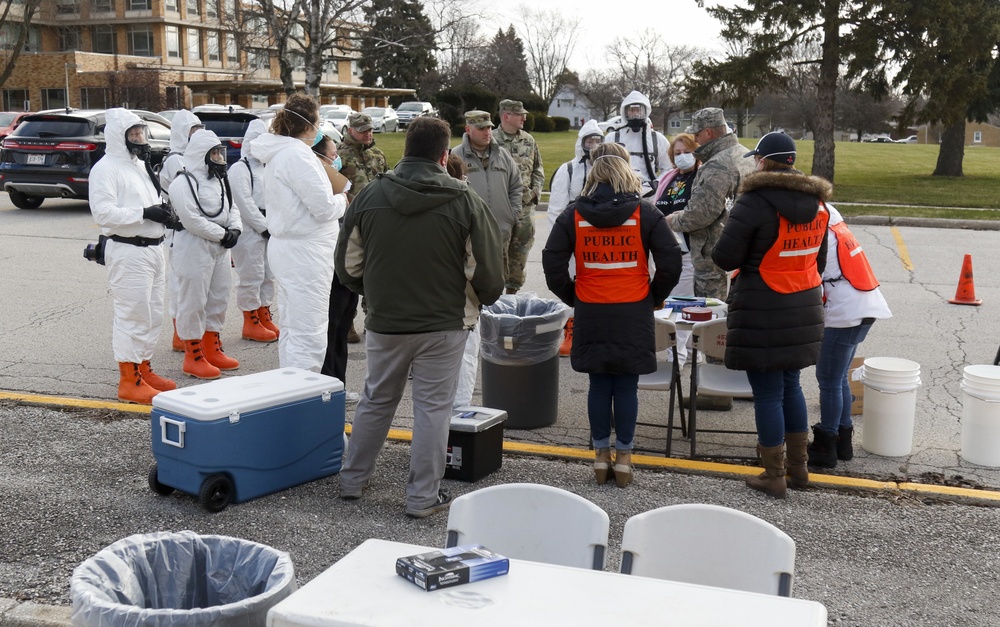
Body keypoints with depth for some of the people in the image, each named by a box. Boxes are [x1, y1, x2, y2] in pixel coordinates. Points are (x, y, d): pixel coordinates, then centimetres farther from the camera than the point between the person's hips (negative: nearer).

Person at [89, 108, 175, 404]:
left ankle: (143, 369, 26)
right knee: (133, 315, -7)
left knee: (153, 314, 14)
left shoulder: (141, 165, 18)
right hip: (128, 250, -9)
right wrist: (145, 213, -22)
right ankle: (129, 381, 0)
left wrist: (162, 209, 4)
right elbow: (103, 212, -20)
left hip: (153, 248, 9)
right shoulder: (106, 168, -10)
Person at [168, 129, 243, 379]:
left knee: (219, 298, 14)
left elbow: (231, 207, 18)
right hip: (194, 248, -9)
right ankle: (193, 356, 4)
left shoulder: (219, 180, 16)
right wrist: (222, 234, -17)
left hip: (220, 248, 9)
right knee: (193, 300, -4)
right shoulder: (183, 182, -13)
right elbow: (192, 219, -21)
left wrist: (235, 229, -2)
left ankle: (212, 349, 27)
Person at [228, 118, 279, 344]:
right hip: (249, 230, -8)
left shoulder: (266, 167, 19)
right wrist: (263, 226, -15)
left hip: (268, 229, 9)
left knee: (268, 275, 13)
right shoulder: (239, 169, -8)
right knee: (251, 277, -4)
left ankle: (265, 318, 24)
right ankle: (251, 323, 4)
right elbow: (244, 203, -16)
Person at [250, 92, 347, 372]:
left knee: (291, 329, 16)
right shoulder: (298, 154, -17)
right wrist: (342, 200, 2)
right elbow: (324, 207, -19)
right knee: (309, 337, -8)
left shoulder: (276, 154, 13)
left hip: (285, 245, 11)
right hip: (305, 253, -11)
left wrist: (332, 200, 11)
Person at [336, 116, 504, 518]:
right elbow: (487, 272, -9)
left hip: (384, 322, 3)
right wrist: (481, 298, 12)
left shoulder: (370, 195, -3)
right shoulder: (463, 201, -11)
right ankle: (423, 497, 13)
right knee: (433, 408, 6)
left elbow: (348, 265, 4)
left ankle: (353, 479, 31)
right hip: (444, 324, -3)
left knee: (376, 400, 19)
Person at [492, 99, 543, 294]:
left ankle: (513, 289, 22)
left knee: (520, 251, 10)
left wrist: (535, 192, 4)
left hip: (526, 205, 5)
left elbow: (538, 170, 17)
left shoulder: (529, 141, 10)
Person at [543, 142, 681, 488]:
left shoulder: (574, 214, -2)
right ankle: (623, 458, 14)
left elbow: (553, 264, -3)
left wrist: (572, 297, 9)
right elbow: (671, 261, -5)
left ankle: (601, 456, 18)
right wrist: (653, 297, 8)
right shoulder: (645, 213, -4)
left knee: (599, 386, 10)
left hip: (591, 314, 1)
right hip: (634, 314, -1)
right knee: (627, 387, 6)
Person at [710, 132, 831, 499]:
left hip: (762, 310, -7)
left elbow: (725, 257, -17)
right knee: (790, 385, 20)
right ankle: (798, 468, 29)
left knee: (767, 392, 2)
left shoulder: (755, 202, -16)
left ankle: (774, 477, 11)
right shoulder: (816, 203, 8)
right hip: (804, 307, 7)